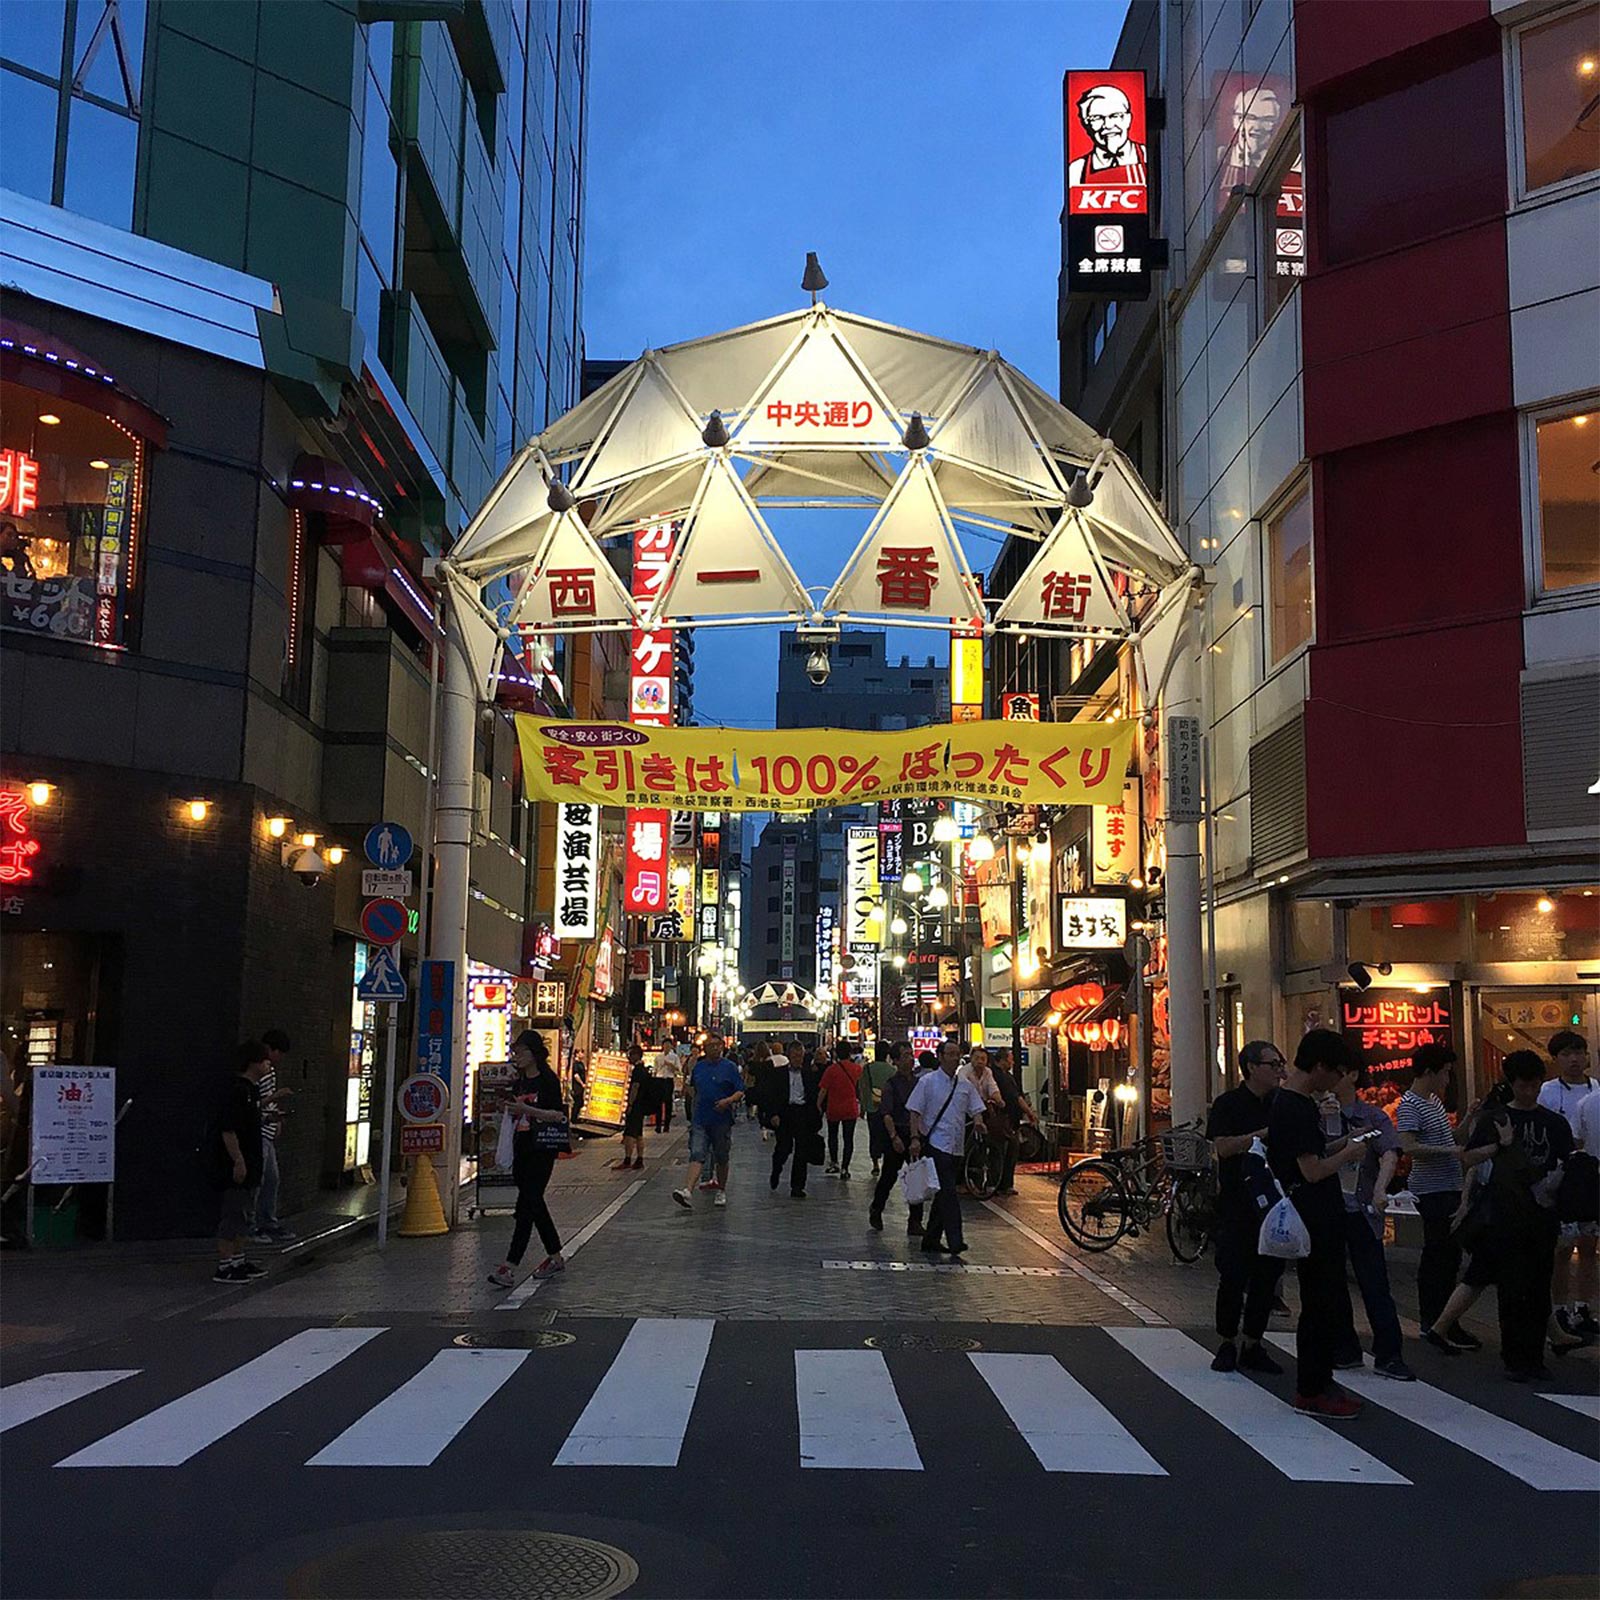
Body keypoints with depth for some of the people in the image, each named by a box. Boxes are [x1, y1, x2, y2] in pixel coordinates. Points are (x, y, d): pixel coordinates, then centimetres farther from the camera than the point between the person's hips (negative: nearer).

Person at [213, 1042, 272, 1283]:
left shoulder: (252, 1089, 13)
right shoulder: (236, 1090, -19)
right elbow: (227, 1130, -23)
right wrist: (238, 1161, -24)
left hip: (249, 1164, 11)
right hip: (237, 1164, -10)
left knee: (245, 1213, 16)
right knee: (233, 1213, -6)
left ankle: (238, 1261, 25)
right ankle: (223, 1267, -2)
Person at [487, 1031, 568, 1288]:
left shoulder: (548, 1079, -9)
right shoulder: (519, 1081, 13)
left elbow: (559, 1116, -15)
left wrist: (526, 1110, -24)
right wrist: (511, 1110, 2)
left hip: (542, 1150, -8)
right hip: (521, 1148, 8)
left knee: (526, 1204, -12)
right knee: (534, 1203, 13)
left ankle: (510, 1267, -16)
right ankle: (556, 1257, 25)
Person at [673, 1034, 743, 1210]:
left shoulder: (730, 1067, -2)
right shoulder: (698, 1067, 10)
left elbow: (741, 1092, -4)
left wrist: (728, 1100, -22)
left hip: (722, 1121, -2)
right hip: (700, 1121, 2)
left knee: (721, 1158, 9)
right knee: (697, 1155, -11)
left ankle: (721, 1191, 25)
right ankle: (688, 1191, -25)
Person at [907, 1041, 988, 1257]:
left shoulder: (966, 1085, 11)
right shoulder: (927, 1082, -3)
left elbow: (976, 1110, 11)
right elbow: (914, 1111, -5)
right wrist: (915, 1138, -15)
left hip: (956, 1147, 6)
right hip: (936, 1144, -6)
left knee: (944, 1194, 11)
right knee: (948, 1193, -15)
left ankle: (931, 1240, 21)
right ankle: (955, 1241, -18)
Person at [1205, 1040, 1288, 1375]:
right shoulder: (1228, 1104, -5)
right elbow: (1223, 1147, -17)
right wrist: (1264, 1134, -22)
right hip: (1237, 1205, -5)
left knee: (1268, 1275, 7)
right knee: (1233, 1275, -2)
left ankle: (1252, 1346, 18)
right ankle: (1227, 1345, 12)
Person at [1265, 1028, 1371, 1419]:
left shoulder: (1288, 1102, 12)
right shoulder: (1298, 1109, -20)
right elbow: (1312, 1170, -22)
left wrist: (1341, 1144, 12)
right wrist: (1348, 1154, -7)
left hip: (1318, 1220, 10)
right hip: (1314, 1222, -10)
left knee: (1322, 1305, 16)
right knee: (1327, 1306, -4)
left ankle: (1317, 1383, 25)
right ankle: (1312, 1393, 3)